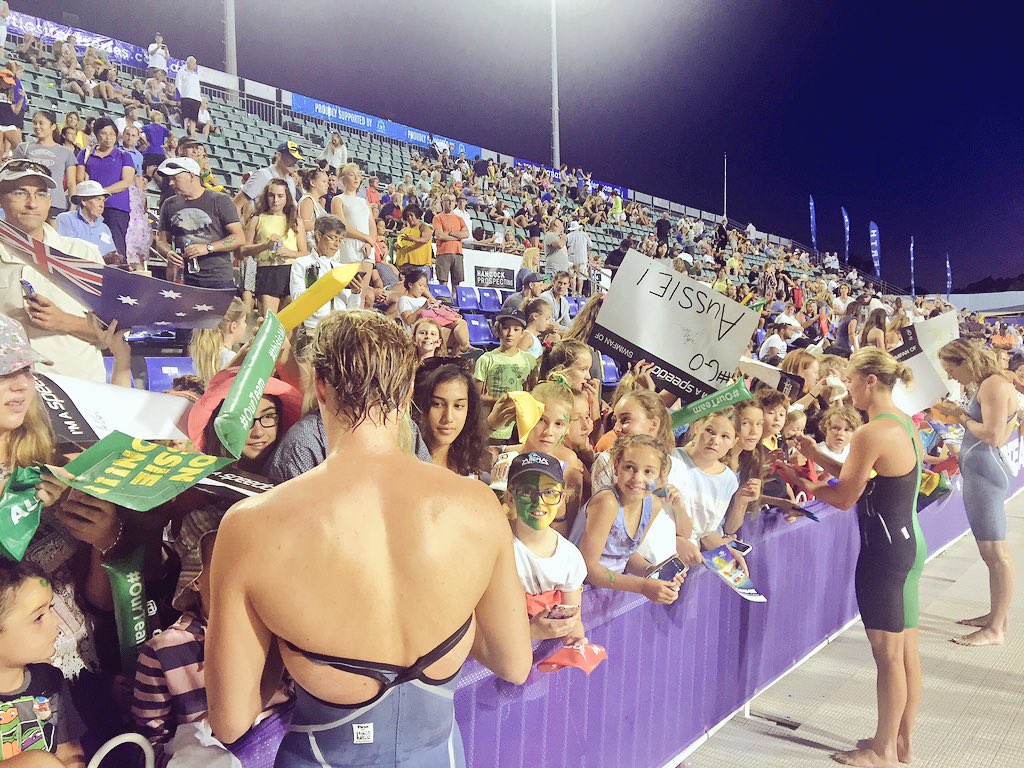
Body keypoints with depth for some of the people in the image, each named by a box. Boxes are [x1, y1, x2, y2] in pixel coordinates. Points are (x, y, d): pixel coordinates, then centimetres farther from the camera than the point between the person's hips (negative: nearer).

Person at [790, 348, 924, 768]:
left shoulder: (871, 434, -21)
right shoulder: (904, 422, 8)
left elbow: (844, 498, -15)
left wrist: (803, 484, -1)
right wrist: (819, 457, 10)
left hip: (884, 549, -10)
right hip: (909, 543, 10)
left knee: (887, 654, 3)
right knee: (907, 649, 17)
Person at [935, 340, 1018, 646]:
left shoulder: (994, 385, -14)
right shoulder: (984, 385, 15)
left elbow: (993, 436, -20)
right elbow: (987, 428, 15)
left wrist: (961, 415, -10)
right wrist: (959, 413, 7)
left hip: (985, 474, -11)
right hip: (978, 472, 11)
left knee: (995, 552, -4)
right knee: (993, 551, 16)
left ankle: (996, 629, 2)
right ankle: (997, 615, 26)